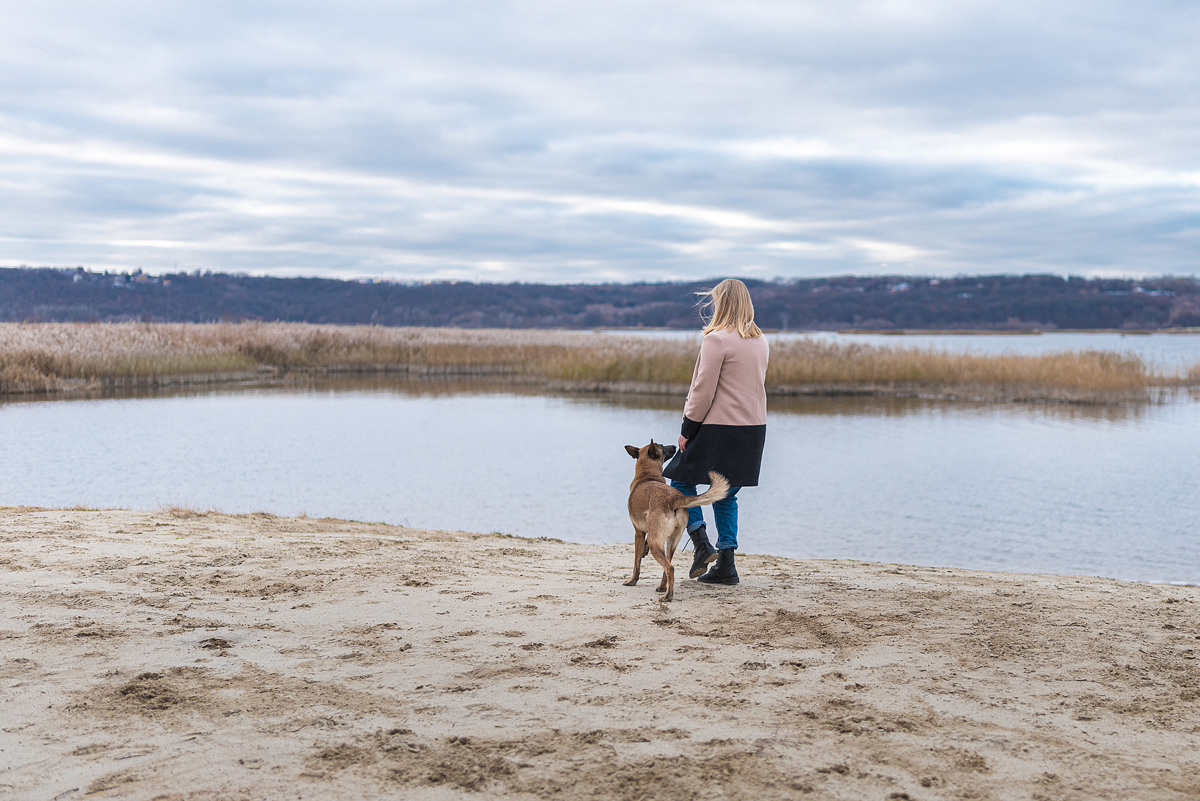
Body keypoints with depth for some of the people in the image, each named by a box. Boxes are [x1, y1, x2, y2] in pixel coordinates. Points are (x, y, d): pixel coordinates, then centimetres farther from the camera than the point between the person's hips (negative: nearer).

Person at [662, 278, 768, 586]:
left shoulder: (717, 339, -13)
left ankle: (702, 546, -2)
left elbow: (703, 391, -15)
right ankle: (725, 564, 11)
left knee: (681, 481, 9)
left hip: (718, 428, -7)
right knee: (727, 494, 14)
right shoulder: (760, 341, 10)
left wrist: (687, 429, -7)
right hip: (754, 428, 7)